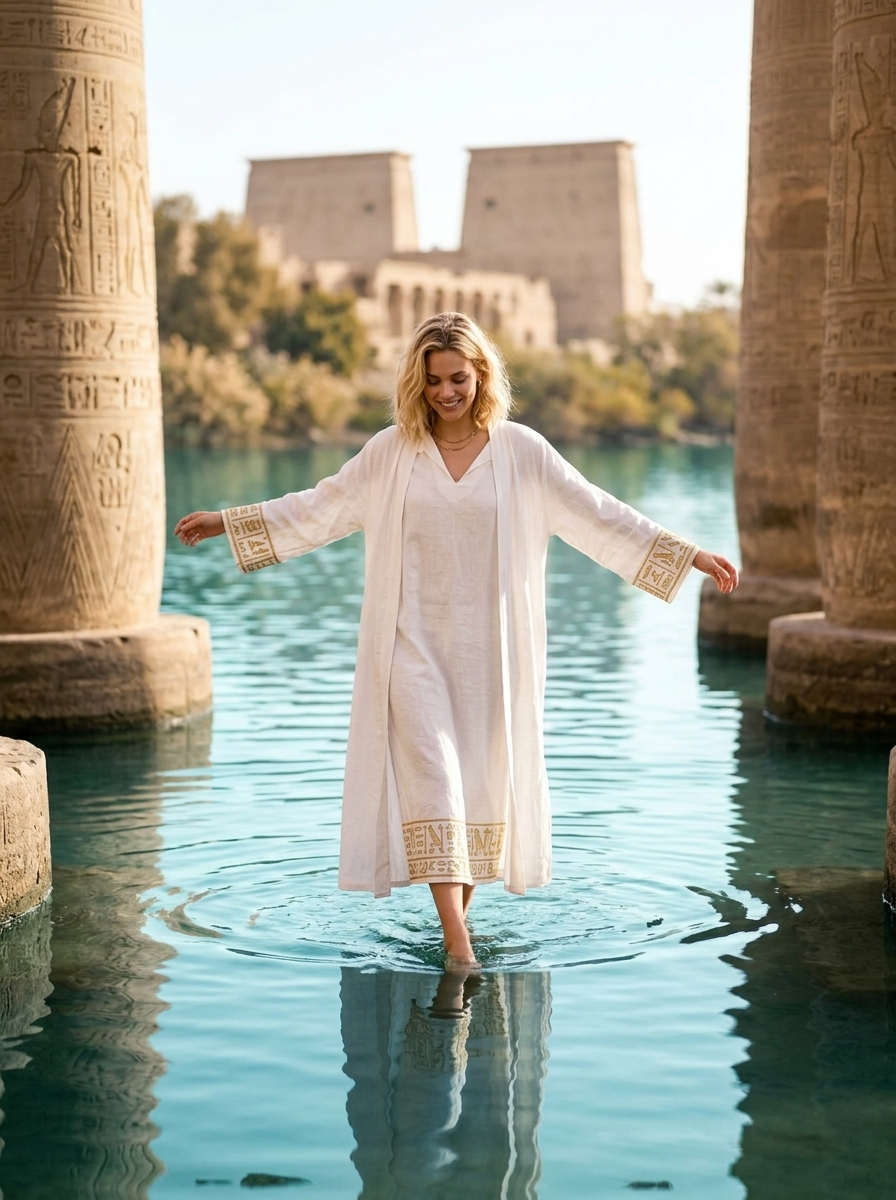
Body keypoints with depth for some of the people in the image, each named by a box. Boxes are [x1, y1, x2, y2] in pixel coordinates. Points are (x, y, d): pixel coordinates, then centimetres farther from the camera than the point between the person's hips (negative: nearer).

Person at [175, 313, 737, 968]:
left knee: (484, 778, 6)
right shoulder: (392, 451, 3)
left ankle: (461, 913, 22)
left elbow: (599, 515, 2)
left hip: (489, 647, 1)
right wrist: (226, 521, 11)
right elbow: (319, 509, 11)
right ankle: (455, 936, -16)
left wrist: (689, 554, -2)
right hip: (414, 643, -1)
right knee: (430, 774, -12)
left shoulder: (522, 451, 1)